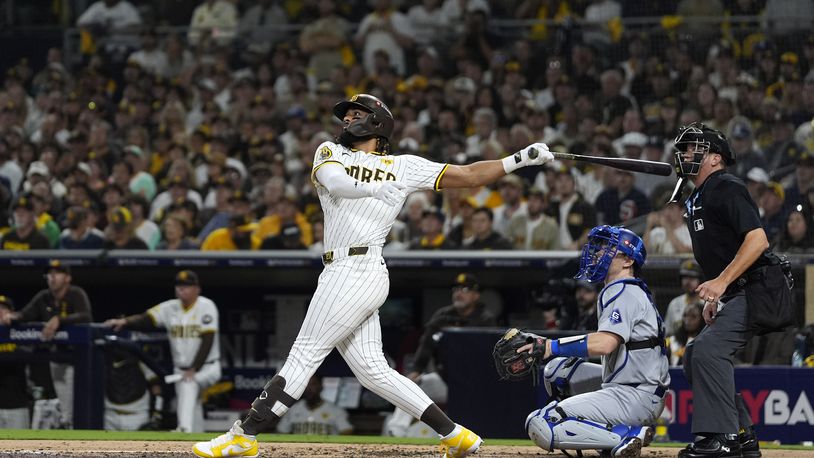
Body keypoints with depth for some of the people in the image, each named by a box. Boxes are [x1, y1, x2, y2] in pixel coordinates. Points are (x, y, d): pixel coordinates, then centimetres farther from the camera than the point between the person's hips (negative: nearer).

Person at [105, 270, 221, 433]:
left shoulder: (206, 306, -10)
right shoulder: (171, 308, 4)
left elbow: (207, 341, -17)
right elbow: (145, 319, -7)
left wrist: (194, 370, -24)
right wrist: (124, 321, -28)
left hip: (206, 368, -7)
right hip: (181, 370, 7)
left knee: (188, 385, -34)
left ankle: (185, 431, -47)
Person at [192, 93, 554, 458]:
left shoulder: (404, 167, 10)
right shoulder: (331, 153, 18)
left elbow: (470, 176, 11)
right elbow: (333, 180, -7)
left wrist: (521, 159, 1)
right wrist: (374, 189, -24)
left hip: (358, 272, -6)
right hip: (340, 273, 6)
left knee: (305, 355, -6)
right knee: (372, 370, 4)